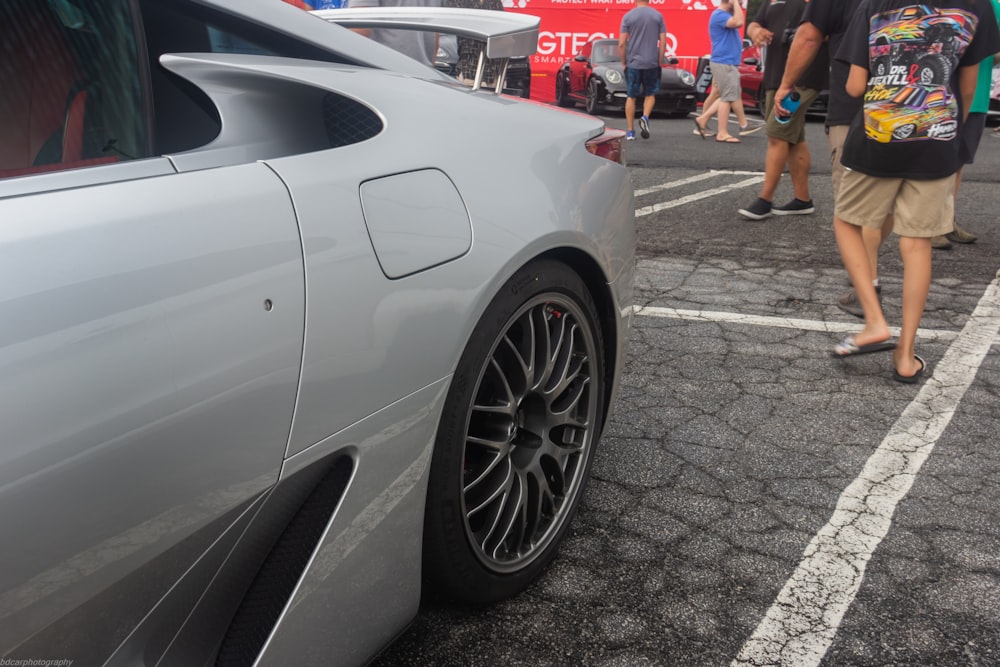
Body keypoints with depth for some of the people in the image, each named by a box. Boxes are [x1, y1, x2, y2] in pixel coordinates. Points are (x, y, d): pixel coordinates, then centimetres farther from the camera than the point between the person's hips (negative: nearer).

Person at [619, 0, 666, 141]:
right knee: (650, 94, 15)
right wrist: (659, 62, 8)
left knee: (631, 97, 8)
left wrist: (623, 62, 6)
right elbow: (663, 42, -1)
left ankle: (630, 131, 9)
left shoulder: (628, 16, -2)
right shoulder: (658, 16, 1)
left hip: (633, 63, 0)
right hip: (651, 63, 0)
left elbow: (621, 44, -5)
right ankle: (645, 118, -12)